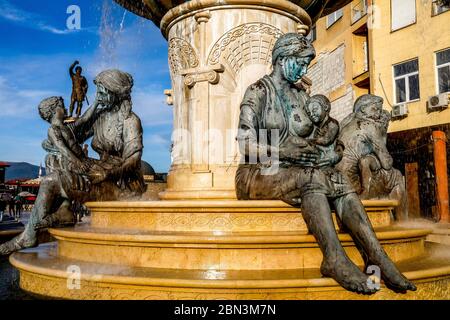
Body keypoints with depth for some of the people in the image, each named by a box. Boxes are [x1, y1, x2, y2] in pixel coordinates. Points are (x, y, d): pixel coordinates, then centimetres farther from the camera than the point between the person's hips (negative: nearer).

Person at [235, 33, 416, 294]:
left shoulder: (300, 96, 18)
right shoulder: (259, 91, -2)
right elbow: (246, 143, -12)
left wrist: (323, 154, -3)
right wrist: (282, 152, -25)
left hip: (293, 172, 6)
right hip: (259, 174, -5)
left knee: (338, 178, -22)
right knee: (311, 177, -34)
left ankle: (377, 256, -31)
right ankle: (335, 258, -36)